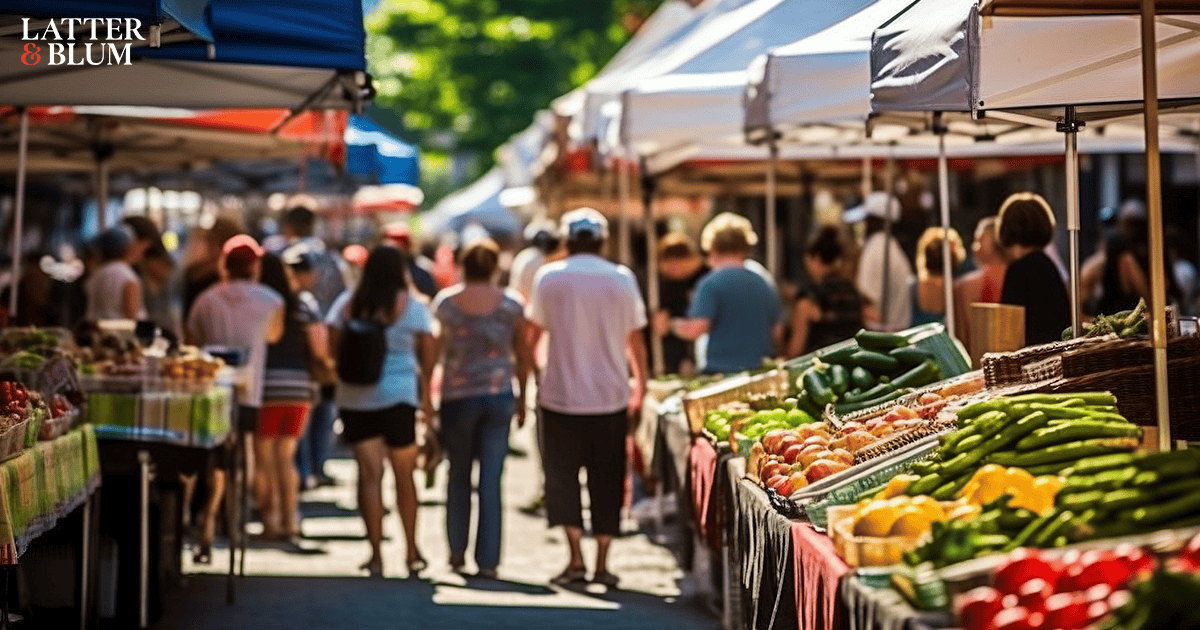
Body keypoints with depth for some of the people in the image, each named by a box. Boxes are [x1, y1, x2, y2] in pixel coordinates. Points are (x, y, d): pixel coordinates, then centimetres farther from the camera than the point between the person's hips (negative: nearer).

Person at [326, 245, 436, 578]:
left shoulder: (348, 304, 2)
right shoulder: (413, 306, -2)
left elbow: (333, 347, 3)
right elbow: (428, 354, 1)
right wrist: (426, 395, 13)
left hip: (355, 397, 1)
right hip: (399, 395, -1)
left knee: (369, 474, 2)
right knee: (404, 475, 10)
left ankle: (376, 554, -3)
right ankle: (411, 553, 16)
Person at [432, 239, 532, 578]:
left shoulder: (445, 302, -3)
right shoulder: (512, 304, -1)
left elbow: (435, 353, -2)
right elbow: (523, 356, 3)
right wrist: (522, 400, 12)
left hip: (458, 397, 0)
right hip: (499, 396, 0)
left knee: (458, 475, 16)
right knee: (491, 479, 2)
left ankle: (457, 551, 19)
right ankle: (487, 559, -1)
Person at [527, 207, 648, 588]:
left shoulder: (548, 277, -2)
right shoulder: (622, 279, 1)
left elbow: (534, 333, 8)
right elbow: (636, 342, 7)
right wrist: (640, 392, 17)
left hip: (561, 398, -1)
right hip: (611, 398, 1)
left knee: (562, 475, 7)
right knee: (607, 484, 9)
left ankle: (575, 559, -6)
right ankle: (602, 564, 10)